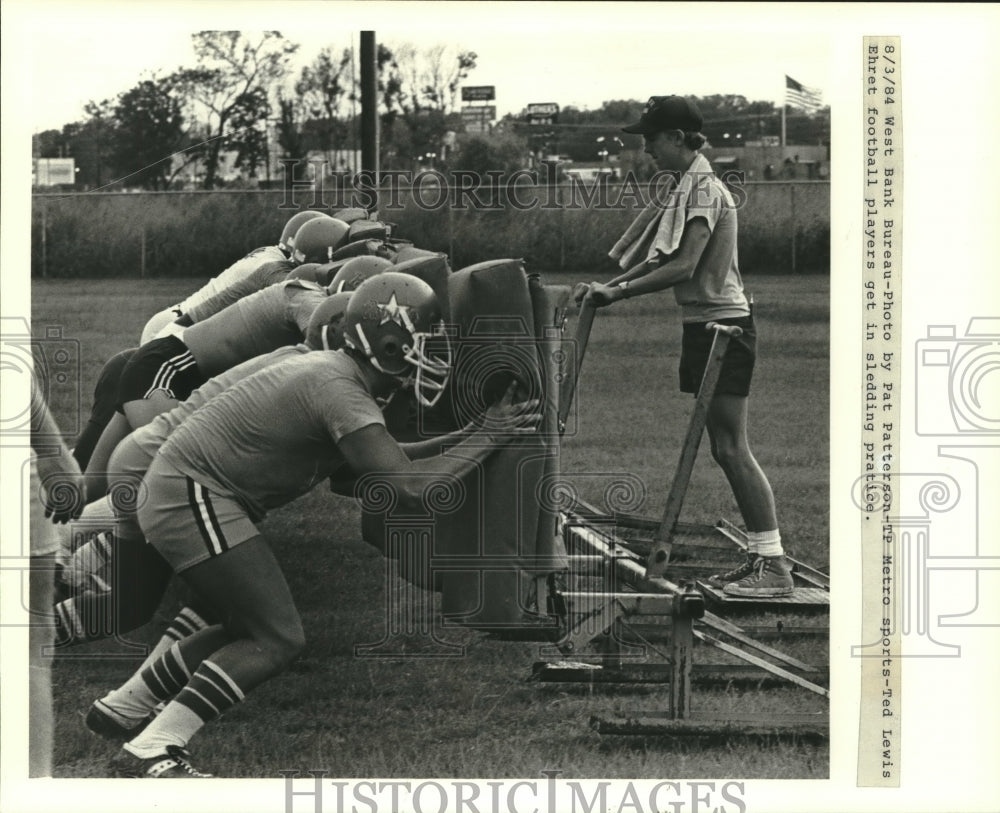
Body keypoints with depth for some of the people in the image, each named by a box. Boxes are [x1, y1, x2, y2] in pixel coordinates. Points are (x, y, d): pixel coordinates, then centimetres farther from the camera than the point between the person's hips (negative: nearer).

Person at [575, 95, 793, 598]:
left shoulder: (704, 190, -14)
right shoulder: (685, 188, 15)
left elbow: (683, 267, -23)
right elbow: (663, 260, 18)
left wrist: (617, 291, -19)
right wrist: (608, 286, 8)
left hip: (722, 325, -10)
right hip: (704, 326, 10)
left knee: (732, 448, -11)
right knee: (725, 449, 9)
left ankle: (774, 565, -11)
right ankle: (761, 556, 12)